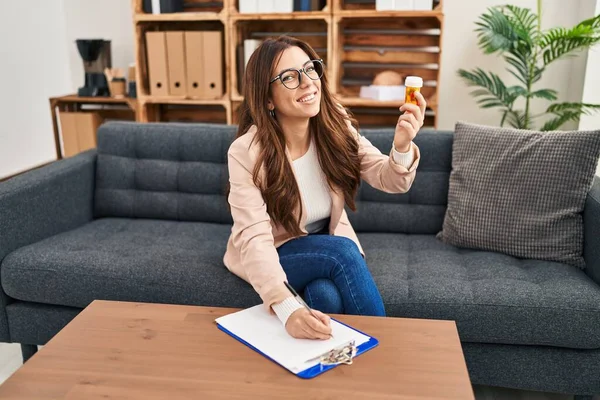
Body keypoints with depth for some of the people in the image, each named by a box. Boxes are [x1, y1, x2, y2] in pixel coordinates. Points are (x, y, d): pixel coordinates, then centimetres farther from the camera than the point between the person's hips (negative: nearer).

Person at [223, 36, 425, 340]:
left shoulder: (335, 125, -13)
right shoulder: (246, 152, -25)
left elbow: (389, 180, -16)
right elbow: (254, 238, -33)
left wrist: (402, 147, -41)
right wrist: (286, 308, -49)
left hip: (329, 246, 3)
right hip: (272, 257, -2)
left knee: (327, 295, -29)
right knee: (344, 251, -28)